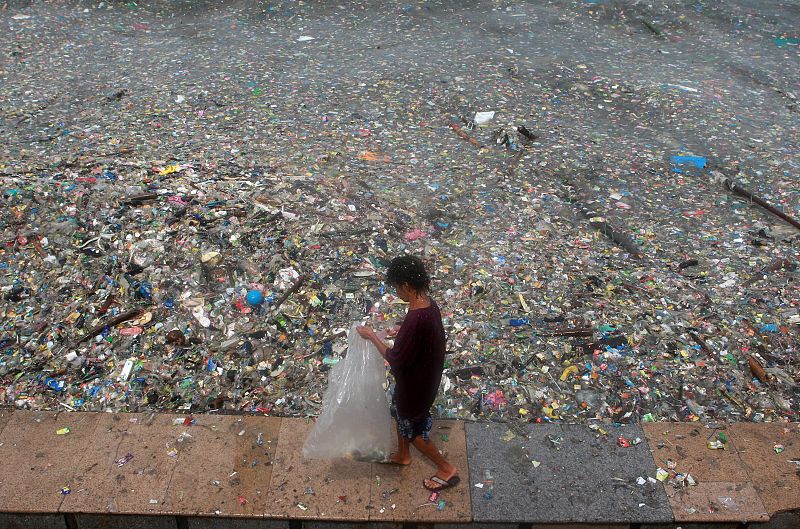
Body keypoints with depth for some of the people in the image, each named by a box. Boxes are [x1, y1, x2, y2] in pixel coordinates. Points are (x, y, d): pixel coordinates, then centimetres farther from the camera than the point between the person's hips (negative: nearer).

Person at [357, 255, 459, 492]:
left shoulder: (416, 319, -38)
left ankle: (447, 469, 31)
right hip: (423, 374, 9)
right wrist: (398, 332, 6)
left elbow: (395, 359, -28)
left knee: (413, 430, 15)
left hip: (415, 383, -9)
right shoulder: (428, 303, -9)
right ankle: (403, 455, 54)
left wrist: (372, 336, -18)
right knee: (400, 413, 30)